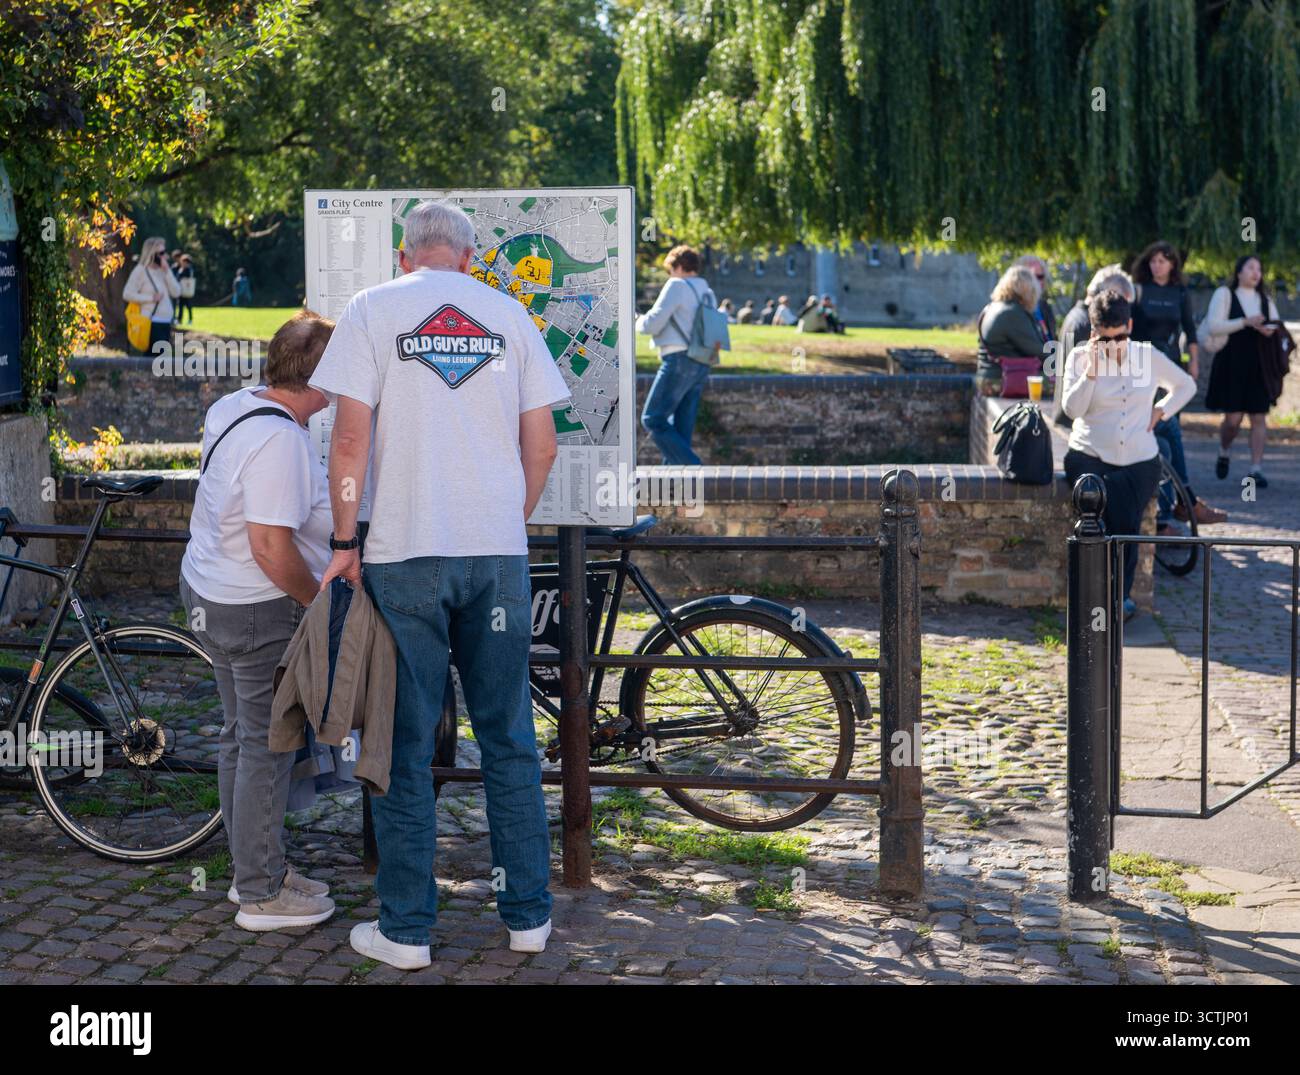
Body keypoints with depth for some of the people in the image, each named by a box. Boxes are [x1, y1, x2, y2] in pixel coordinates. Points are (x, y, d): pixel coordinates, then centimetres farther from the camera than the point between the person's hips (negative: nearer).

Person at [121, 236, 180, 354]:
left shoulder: (163, 270, 13)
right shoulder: (141, 270, -6)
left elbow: (176, 292, 4)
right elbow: (127, 294, -12)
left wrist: (167, 271, -3)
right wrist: (151, 298, -12)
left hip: (166, 322, 7)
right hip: (152, 322, -7)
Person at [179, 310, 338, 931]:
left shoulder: (231, 407, 5)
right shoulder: (280, 439, -26)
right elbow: (272, 549, -28)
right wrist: (320, 602, -14)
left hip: (208, 592, 10)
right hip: (259, 611, -10)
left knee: (241, 737, 19)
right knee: (268, 748, 0)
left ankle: (251, 868, 32)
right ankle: (263, 895, 10)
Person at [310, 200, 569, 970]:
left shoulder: (373, 309, 0)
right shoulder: (508, 314, 7)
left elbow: (351, 436, -8)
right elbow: (543, 445, 5)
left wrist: (345, 542, 0)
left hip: (405, 557, -2)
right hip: (500, 555, 2)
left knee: (406, 743, 5)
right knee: (509, 738, 11)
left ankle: (406, 928, 11)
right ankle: (529, 914, 18)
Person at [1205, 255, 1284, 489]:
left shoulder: (1264, 298, 14)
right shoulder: (1224, 294, -1)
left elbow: (1276, 325, 13)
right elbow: (1213, 326, -11)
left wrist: (1270, 330, -11)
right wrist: (1245, 322, -19)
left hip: (1258, 366, 4)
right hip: (1231, 364, -4)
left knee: (1259, 417, -2)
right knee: (1233, 418, -6)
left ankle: (1256, 468, 1)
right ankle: (1224, 452, 25)